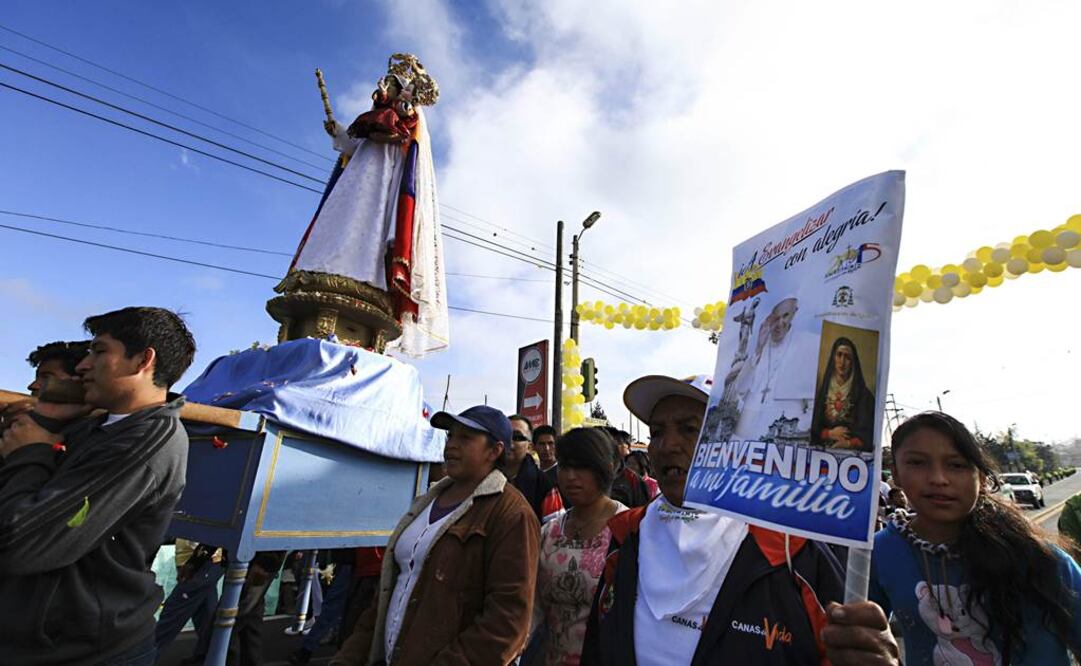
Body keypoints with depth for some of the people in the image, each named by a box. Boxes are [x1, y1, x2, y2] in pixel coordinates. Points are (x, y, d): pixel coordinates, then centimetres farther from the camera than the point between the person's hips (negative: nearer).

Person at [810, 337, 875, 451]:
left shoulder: (863, 394, 3)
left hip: (852, 451, -1)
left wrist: (848, 444, -15)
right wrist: (830, 433, -6)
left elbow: (867, 433, -2)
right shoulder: (822, 390, 9)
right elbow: (813, 427, 9)